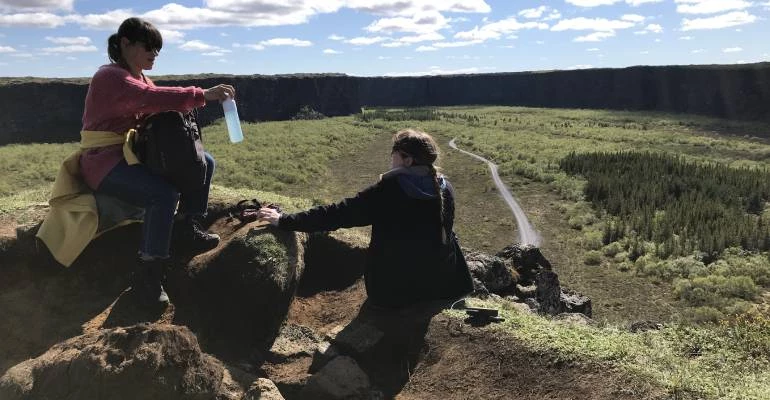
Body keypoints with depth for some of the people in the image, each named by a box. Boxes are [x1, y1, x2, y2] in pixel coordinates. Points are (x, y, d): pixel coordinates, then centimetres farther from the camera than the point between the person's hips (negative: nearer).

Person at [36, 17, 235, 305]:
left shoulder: (141, 79, 16)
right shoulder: (110, 77, -14)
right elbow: (153, 98, -31)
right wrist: (202, 95, -37)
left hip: (134, 154, 10)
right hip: (104, 162, -9)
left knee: (203, 162, 3)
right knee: (164, 193, -35)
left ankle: (186, 226, 8)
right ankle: (147, 275, -27)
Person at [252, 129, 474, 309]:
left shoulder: (387, 191, -19)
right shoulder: (445, 188, -5)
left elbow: (337, 214, -17)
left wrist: (284, 220, -9)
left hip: (394, 289, -3)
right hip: (443, 284, 4)